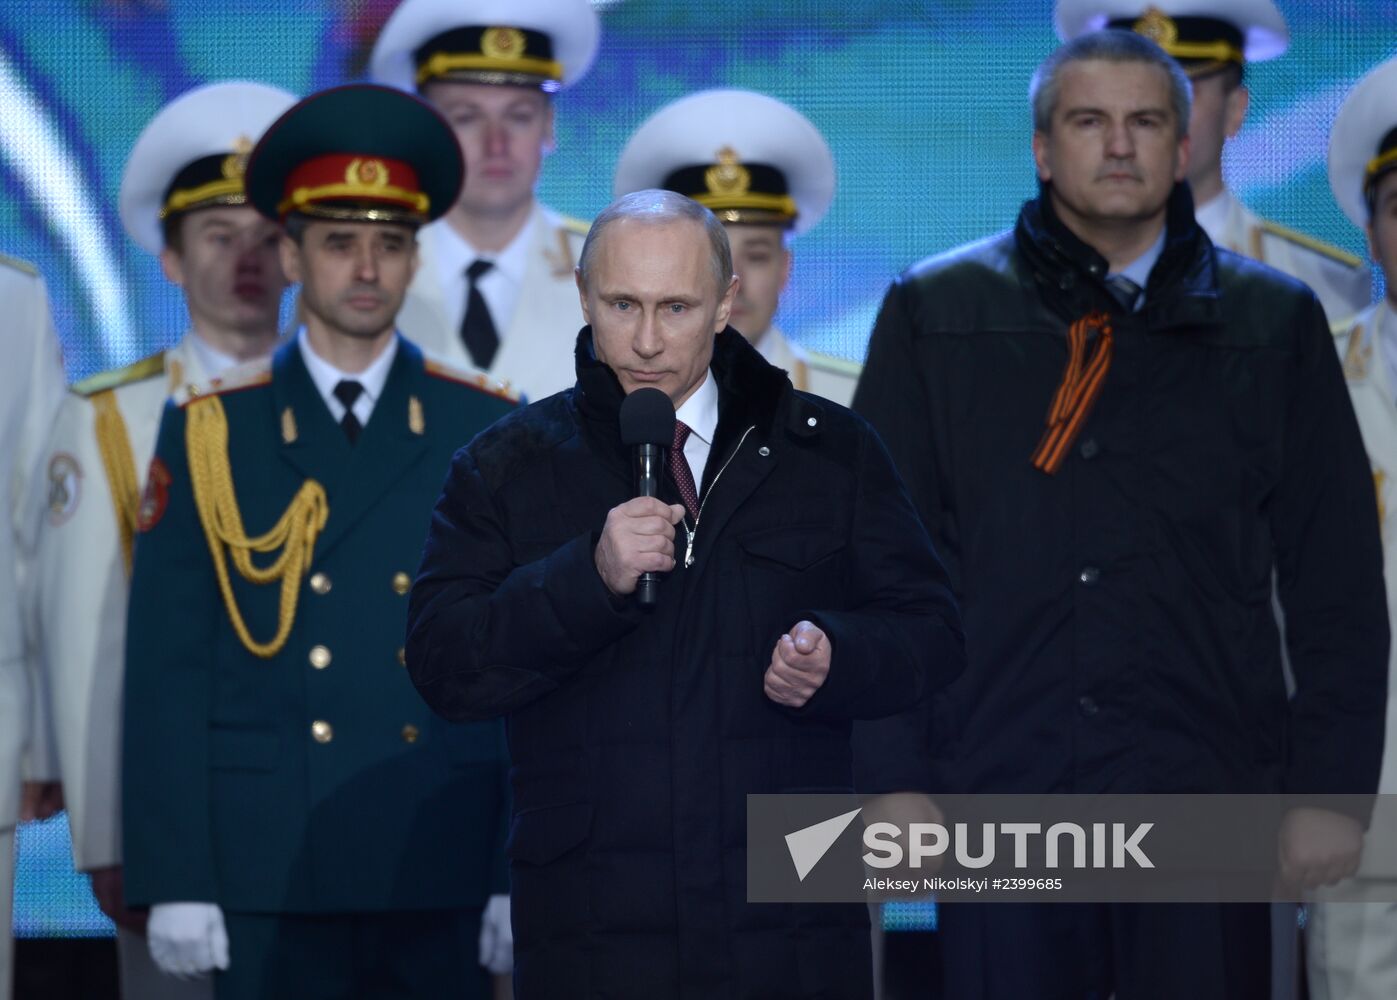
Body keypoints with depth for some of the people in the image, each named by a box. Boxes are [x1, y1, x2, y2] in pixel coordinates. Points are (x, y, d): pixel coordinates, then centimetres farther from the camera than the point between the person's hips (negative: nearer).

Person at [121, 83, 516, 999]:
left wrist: (525, 875, -2)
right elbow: (167, 676, 2)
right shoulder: (209, 436, 5)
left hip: (444, 886, 1)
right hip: (271, 881, -1)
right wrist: (174, 881, -4)